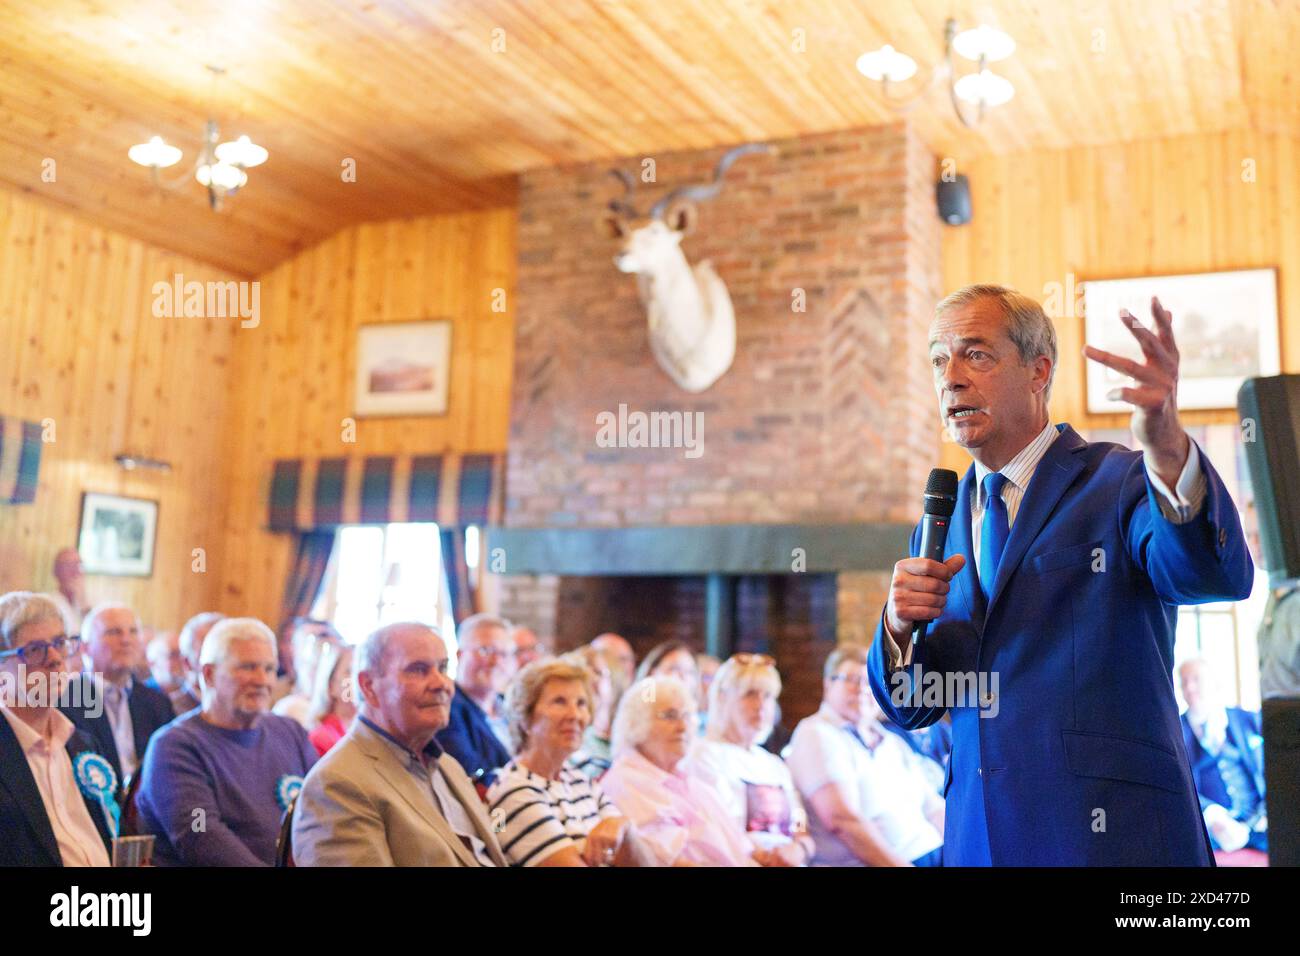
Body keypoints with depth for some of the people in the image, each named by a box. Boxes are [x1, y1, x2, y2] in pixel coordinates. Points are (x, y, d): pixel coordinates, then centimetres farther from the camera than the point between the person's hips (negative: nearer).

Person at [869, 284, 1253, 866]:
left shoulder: (1120, 483, -4)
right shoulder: (942, 523, 10)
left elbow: (1219, 576, -25)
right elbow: (909, 709, 10)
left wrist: (1168, 447, -42)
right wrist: (899, 625, -11)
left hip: (1112, 832, -4)